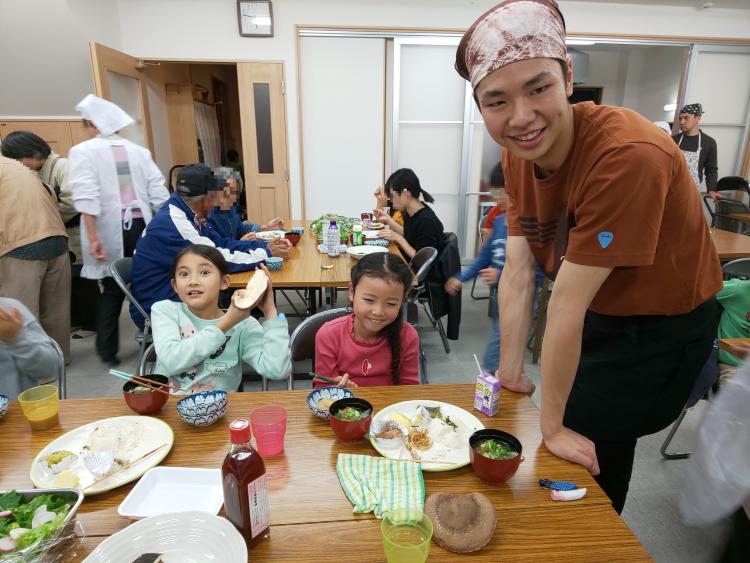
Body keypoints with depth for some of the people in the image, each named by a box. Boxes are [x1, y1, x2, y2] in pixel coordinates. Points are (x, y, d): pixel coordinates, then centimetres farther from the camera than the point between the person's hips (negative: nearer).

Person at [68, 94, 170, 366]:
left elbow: (86, 197, -12)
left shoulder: (83, 151, 0)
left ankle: (108, 350, 17)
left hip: (110, 231, -2)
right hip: (141, 226, 2)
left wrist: (93, 238, -14)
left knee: (111, 290, 9)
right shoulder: (138, 150, 11)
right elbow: (158, 193, 5)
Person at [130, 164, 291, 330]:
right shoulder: (172, 223, -24)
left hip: (181, 295, 8)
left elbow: (221, 244, 9)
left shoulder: (192, 216, 2)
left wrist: (265, 246, -1)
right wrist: (266, 254, -15)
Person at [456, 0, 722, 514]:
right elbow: (518, 274, -9)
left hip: (660, 330, -6)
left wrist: (552, 424, -20)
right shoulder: (519, 153, -11)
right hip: (598, 316, 7)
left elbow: (566, 303, -31)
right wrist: (511, 373, -4)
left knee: (582, 458, 6)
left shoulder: (629, 155, -35)